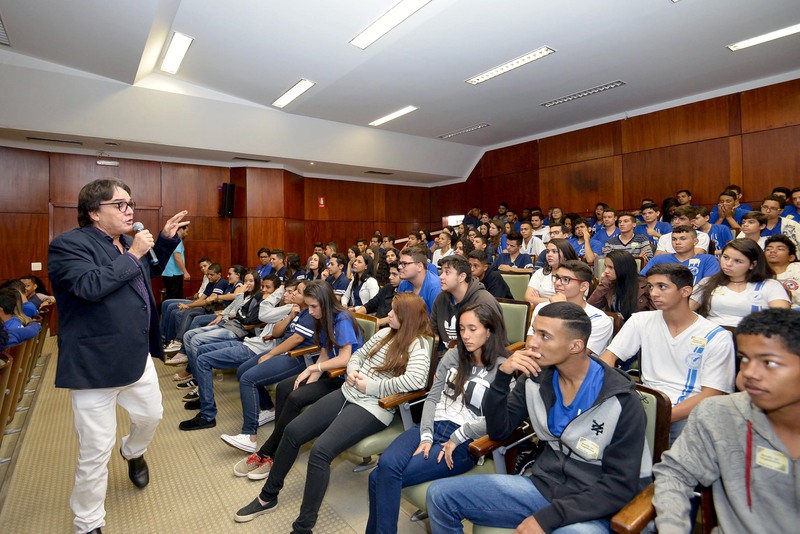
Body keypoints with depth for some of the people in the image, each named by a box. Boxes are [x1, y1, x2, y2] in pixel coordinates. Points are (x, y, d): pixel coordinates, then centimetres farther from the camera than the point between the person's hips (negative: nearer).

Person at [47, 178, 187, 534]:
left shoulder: (127, 242, 10)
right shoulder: (68, 244, -15)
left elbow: (150, 271, 26)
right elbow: (88, 286, -31)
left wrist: (166, 238, 12)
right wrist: (132, 255, -23)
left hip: (138, 358, 8)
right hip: (95, 365, -8)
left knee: (151, 416, 24)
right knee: (95, 451, 4)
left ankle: (133, 452, 57)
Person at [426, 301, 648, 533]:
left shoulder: (621, 400, -16)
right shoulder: (535, 378, -4)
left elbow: (621, 485, -14)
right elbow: (498, 431, 0)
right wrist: (502, 376, -16)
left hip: (590, 506, -4)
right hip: (540, 485, 5)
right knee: (440, 494, -6)